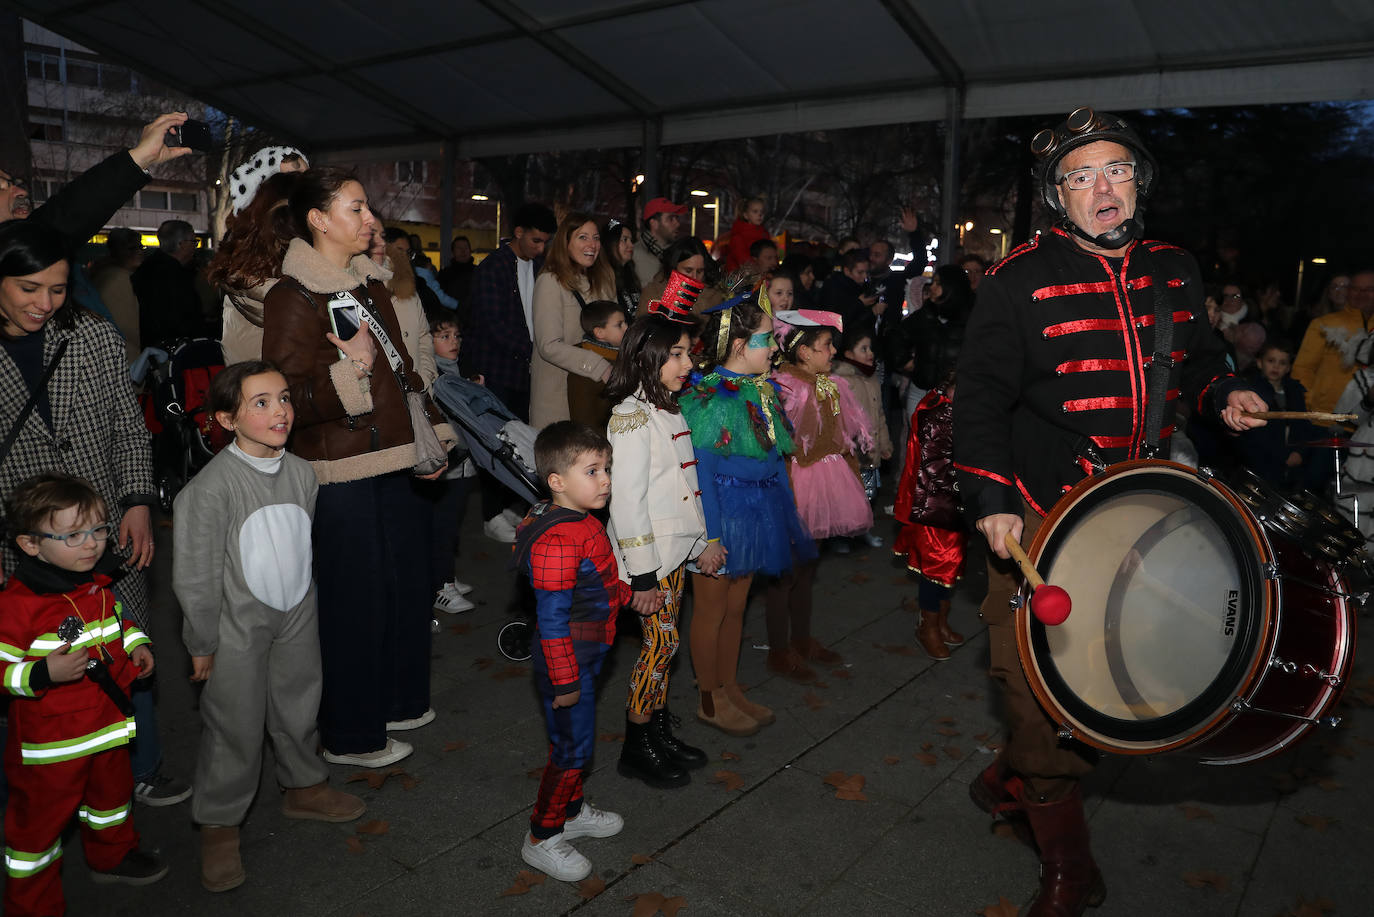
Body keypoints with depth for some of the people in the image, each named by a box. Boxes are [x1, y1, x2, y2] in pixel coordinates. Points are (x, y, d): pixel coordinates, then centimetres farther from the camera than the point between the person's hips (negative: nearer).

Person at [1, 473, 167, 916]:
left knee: (112, 790, 27)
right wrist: (43, 673, -36)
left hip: (107, 723, 8)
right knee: (40, 818, 10)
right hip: (50, 743, -7)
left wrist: (136, 644, 4)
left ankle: (112, 855, 53)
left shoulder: (97, 581, -1)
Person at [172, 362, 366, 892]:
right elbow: (195, 574, -14)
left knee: (299, 708, 19)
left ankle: (304, 787, 41)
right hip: (238, 629, -5)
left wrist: (303, 606, 15)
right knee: (235, 725, 5)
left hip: (297, 619, 5)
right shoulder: (211, 486, -20)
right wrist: (202, 642, -9)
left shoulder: (301, 473, -3)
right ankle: (218, 824, 24)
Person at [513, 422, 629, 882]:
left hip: (585, 657, 9)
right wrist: (565, 681, -22)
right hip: (567, 662, -9)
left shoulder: (584, 523, 3)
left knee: (575, 739, 23)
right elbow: (552, 618, -27)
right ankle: (541, 839, 21)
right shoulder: (557, 542, -29)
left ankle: (571, 810, 43)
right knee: (572, 746, 3)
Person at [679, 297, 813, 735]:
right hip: (720, 513, -8)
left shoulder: (761, 390, 6)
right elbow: (700, 470, -19)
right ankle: (710, 700, 24)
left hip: (755, 513, 8)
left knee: (736, 606, 19)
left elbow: (774, 455, 12)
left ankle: (730, 688, 34)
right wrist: (709, 534, -20)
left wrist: (784, 513, 13)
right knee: (712, 609, 8)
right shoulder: (707, 398, -19)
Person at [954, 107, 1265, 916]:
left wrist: (1224, 392, 4)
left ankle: (1019, 776, 40)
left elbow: (1198, 354, 26)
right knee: (1039, 682, -2)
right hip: (1044, 508, -5)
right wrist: (990, 500, -20)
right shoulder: (1019, 281, -7)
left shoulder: (1176, 271, 10)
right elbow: (982, 397, -10)